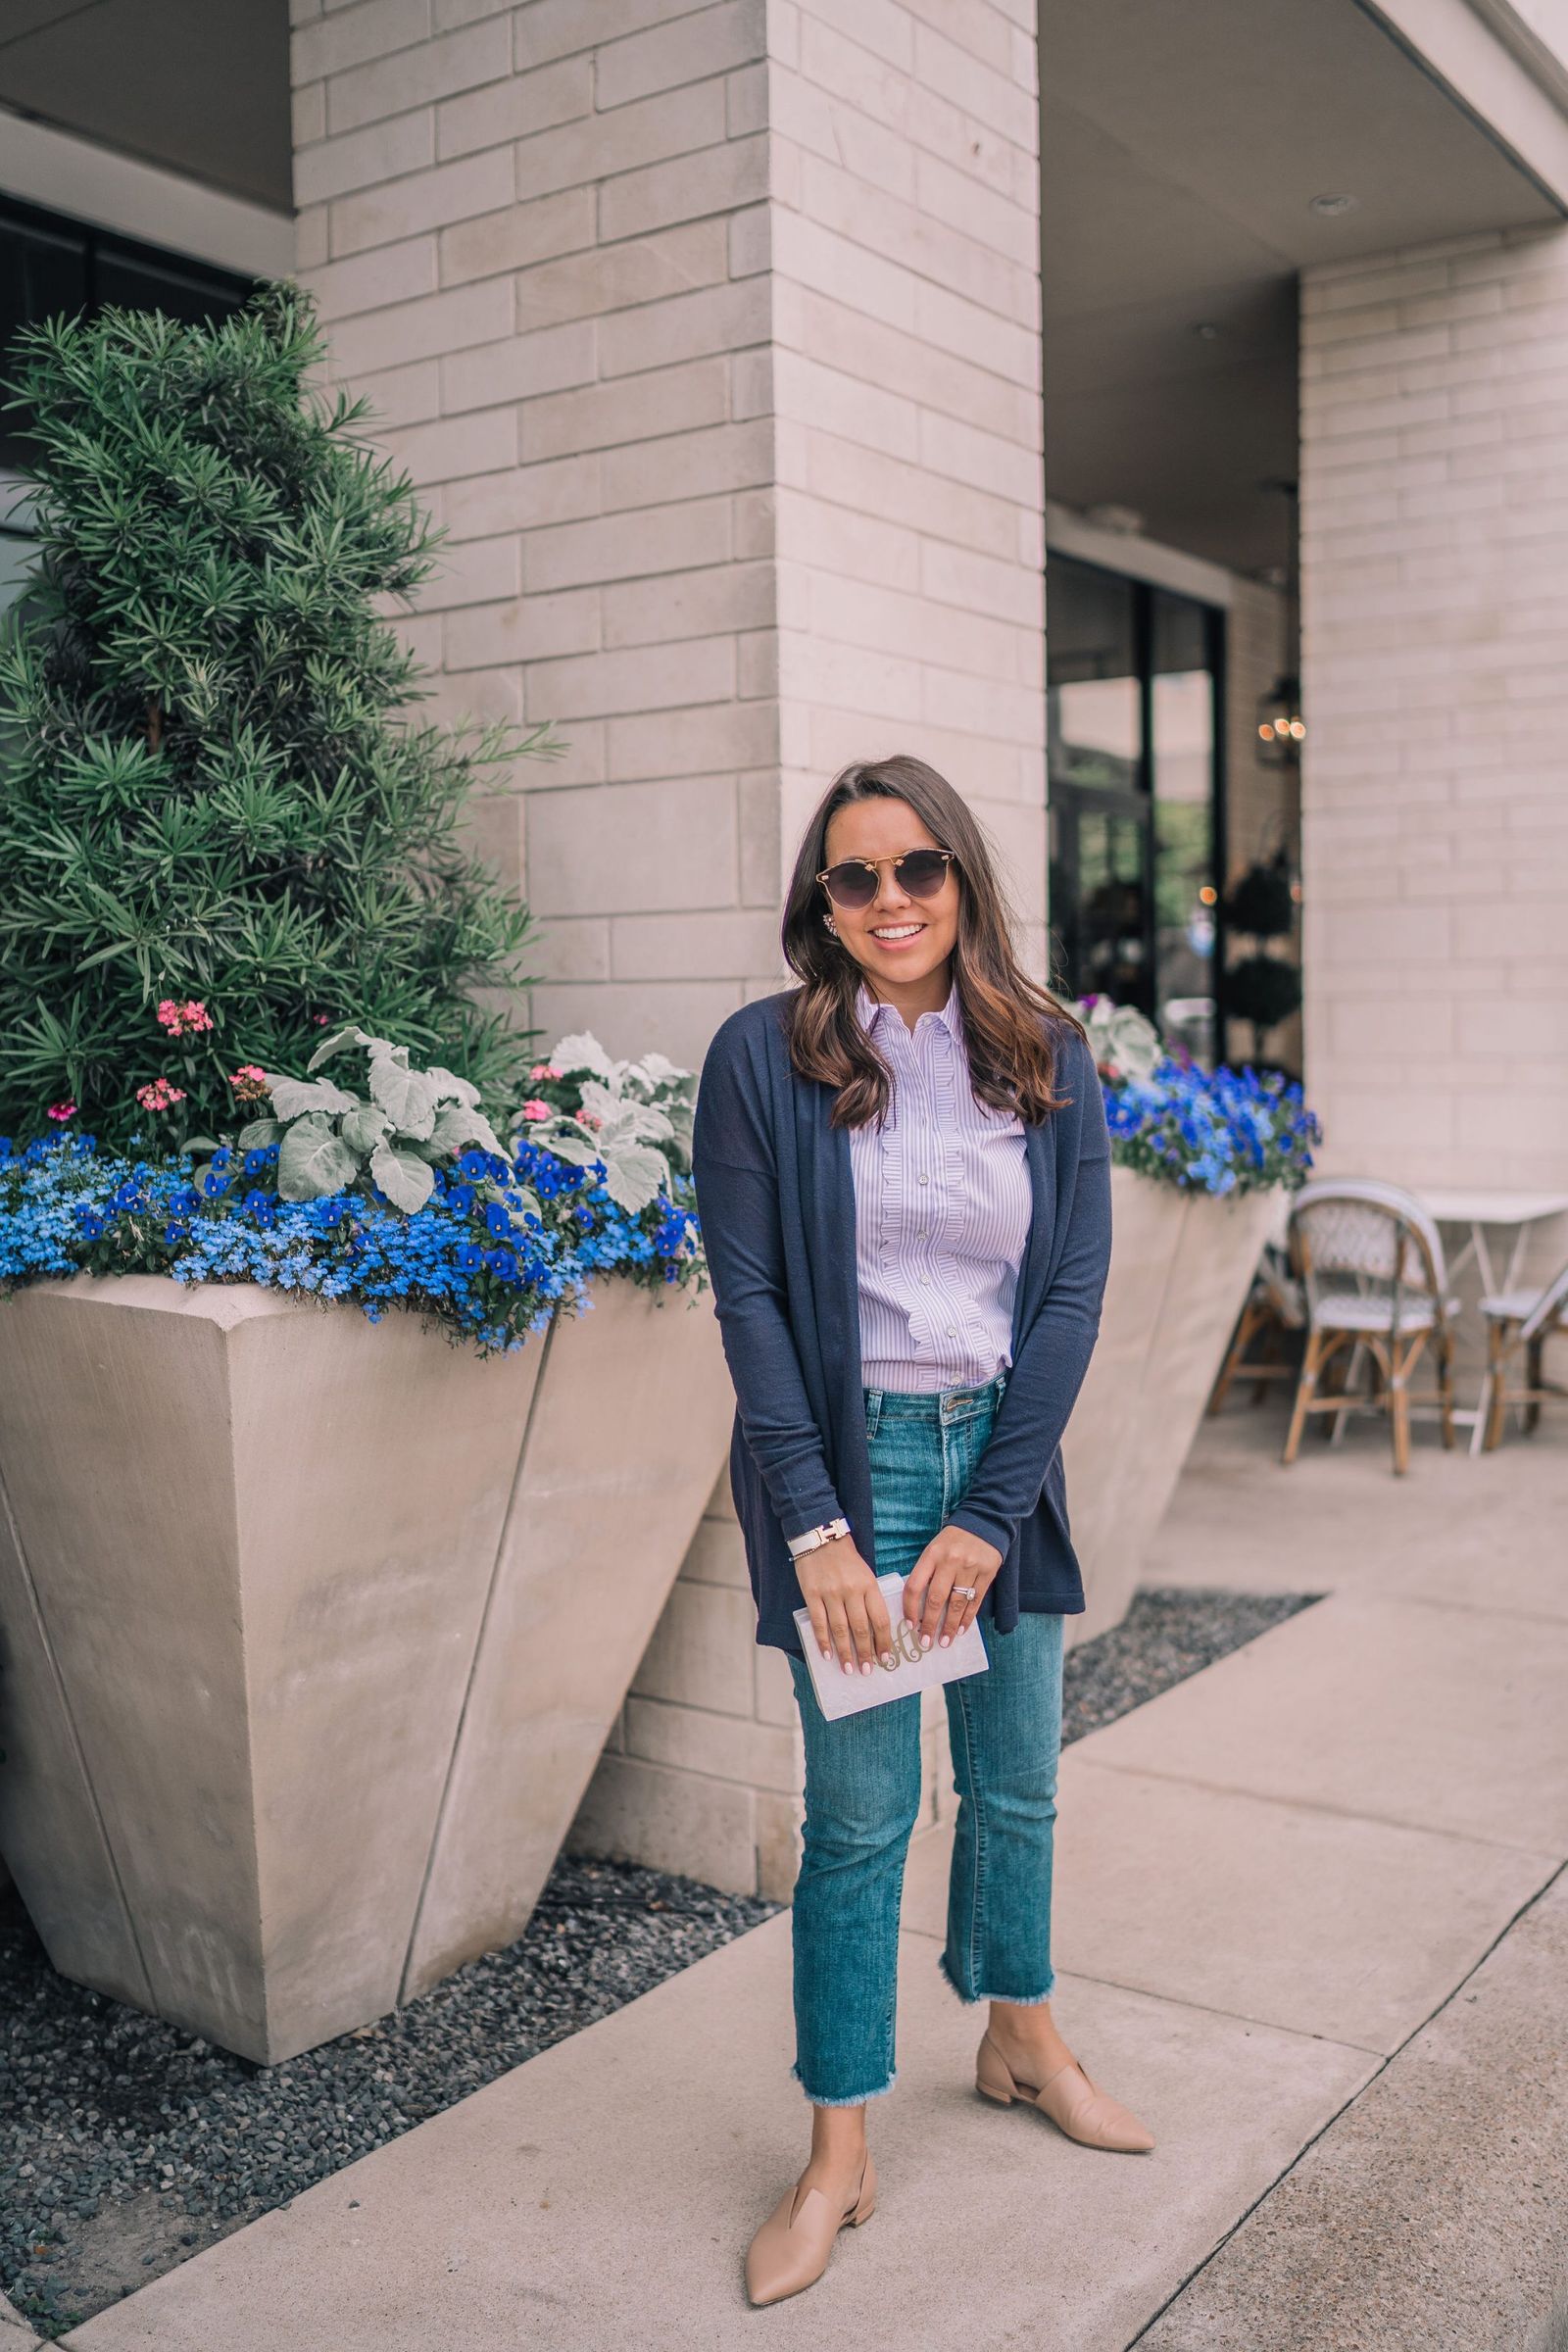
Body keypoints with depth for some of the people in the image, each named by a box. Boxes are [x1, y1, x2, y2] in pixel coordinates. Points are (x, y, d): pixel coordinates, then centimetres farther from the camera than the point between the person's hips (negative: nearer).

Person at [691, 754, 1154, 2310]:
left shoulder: (1048, 1059, 1)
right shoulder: (762, 1057, -7)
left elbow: (1072, 1291, -2)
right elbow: (748, 1296, -9)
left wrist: (988, 1516, -9)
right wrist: (816, 1529, -14)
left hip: (1002, 1455, 3)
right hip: (848, 1461, -3)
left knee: (1016, 1784, 18)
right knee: (858, 1815, 4)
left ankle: (1020, 2037, 43)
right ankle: (839, 2155, 21)